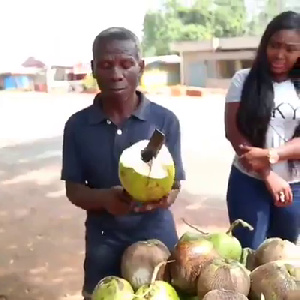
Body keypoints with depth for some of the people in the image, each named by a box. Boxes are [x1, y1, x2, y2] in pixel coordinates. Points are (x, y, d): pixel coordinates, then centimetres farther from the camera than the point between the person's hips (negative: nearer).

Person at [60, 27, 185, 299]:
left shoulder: (165, 120, -8)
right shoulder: (77, 125, -5)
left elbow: (173, 186, -4)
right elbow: (73, 189, -2)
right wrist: (104, 198, -23)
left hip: (156, 238, 0)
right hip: (103, 243, 1)